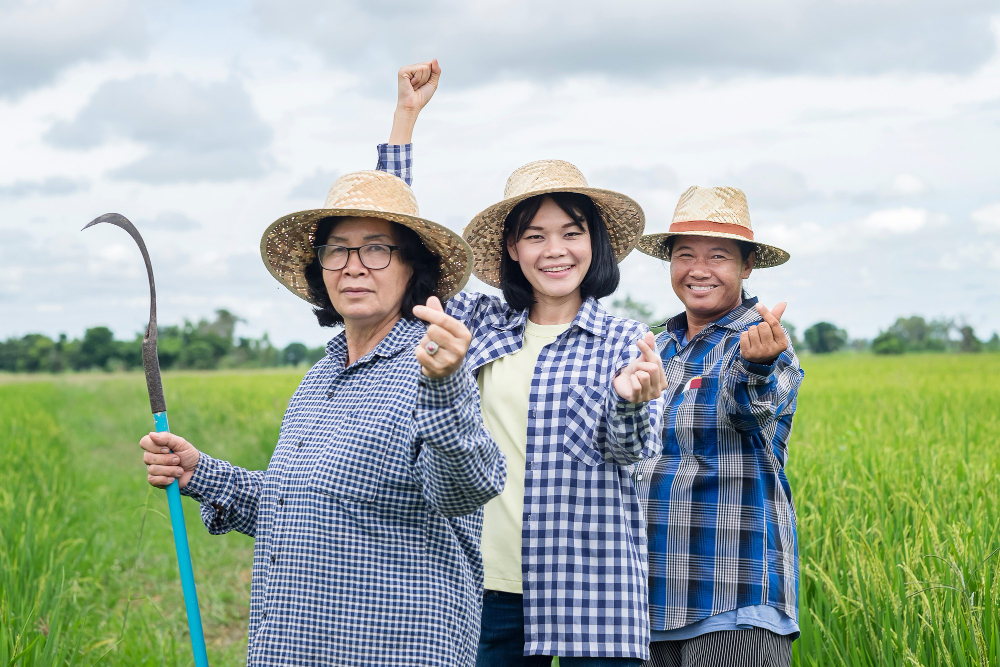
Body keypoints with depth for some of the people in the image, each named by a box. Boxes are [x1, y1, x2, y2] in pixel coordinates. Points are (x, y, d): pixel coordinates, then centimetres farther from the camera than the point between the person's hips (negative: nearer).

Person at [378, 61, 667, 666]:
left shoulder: (624, 340, 3)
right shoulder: (480, 321, 9)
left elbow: (630, 450, -6)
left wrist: (632, 398, -29)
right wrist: (406, 116, 10)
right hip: (488, 587, 2)